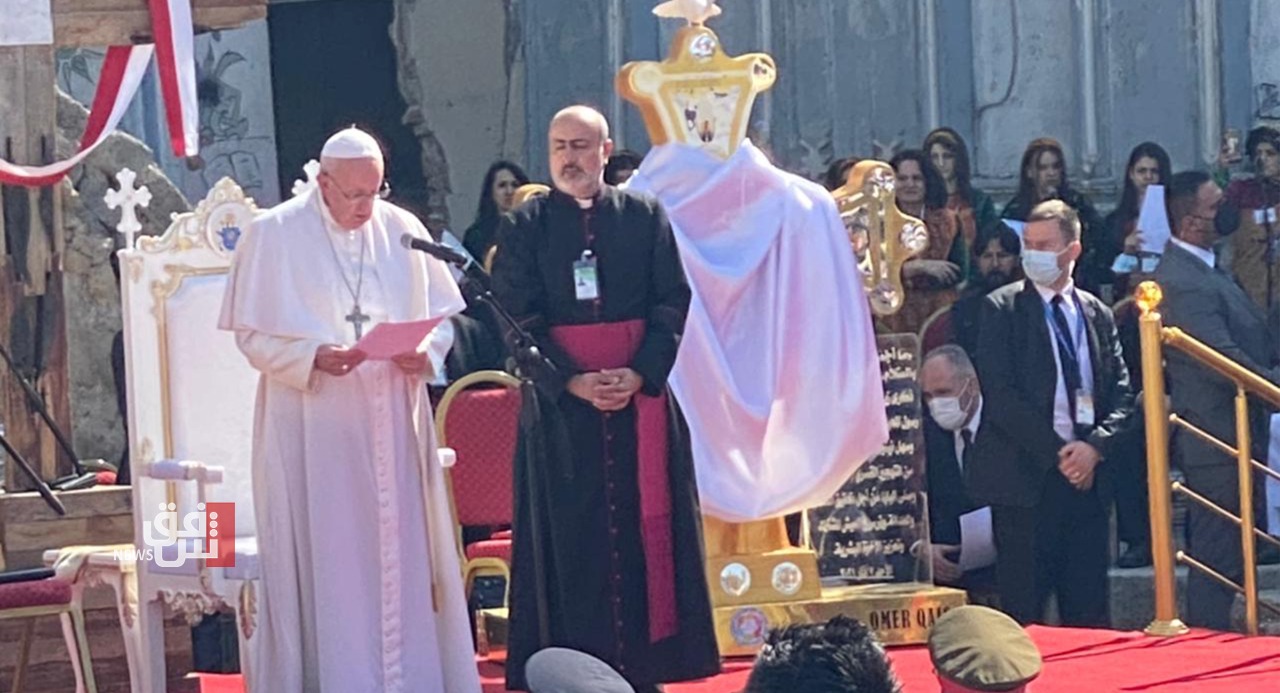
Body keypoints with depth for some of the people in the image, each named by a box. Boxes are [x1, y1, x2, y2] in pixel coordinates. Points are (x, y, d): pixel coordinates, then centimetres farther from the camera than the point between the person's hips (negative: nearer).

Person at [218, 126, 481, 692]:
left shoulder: (402, 231, 6)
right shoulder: (274, 234, -3)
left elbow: (438, 315, 12)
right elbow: (253, 335, -4)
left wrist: (425, 354, -10)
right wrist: (314, 358, -20)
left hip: (391, 422, 3)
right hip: (312, 427, -3)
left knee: (401, 550, 3)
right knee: (326, 556, -3)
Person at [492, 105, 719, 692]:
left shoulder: (645, 218, 6)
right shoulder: (526, 227, 3)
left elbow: (673, 303, 1)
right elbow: (518, 320, -3)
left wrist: (638, 374, -13)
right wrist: (571, 382, -15)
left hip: (641, 395, 1)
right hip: (561, 402, -1)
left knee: (643, 527, 1)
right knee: (570, 540, -1)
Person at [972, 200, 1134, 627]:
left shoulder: (1097, 315, 14)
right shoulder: (1003, 309, 1)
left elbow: (1122, 395, 11)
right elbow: (1000, 394, -8)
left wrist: (1095, 447, -8)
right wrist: (1056, 452, -12)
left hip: (1086, 476, 4)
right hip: (1025, 479, -4)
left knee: (1088, 612, 3)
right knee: (1024, 612, -5)